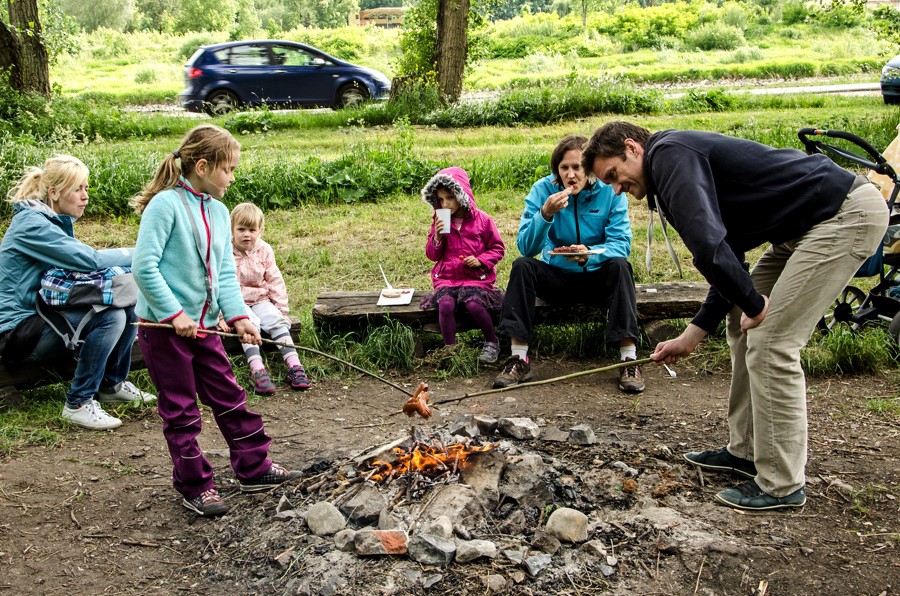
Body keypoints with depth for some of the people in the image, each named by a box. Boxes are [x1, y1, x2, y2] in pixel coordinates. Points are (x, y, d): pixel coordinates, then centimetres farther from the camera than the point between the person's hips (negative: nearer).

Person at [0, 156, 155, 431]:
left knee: (128, 305, -2)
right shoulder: (31, 223, -19)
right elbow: (90, 259, -26)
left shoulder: (58, 221, 11)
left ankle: (113, 384, 13)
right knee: (110, 317, -27)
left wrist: (139, 256, -9)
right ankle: (78, 403, -17)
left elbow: (83, 262, 8)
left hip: (45, 314, 9)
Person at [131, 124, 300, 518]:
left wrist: (237, 316, -6)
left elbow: (226, 273, 7)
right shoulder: (166, 204, -15)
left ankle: (254, 469, 27)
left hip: (203, 325, 7)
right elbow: (144, 267, -19)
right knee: (181, 411, 5)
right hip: (163, 326, -7)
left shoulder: (219, 212, 7)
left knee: (229, 398, 13)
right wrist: (174, 314, -21)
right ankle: (194, 486, 18)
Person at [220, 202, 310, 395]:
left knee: (278, 321, -20)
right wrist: (221, 316, -18)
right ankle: (257, 370, -41)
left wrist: (281, 309, 1)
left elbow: (275, 281, 6)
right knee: (249, 323, -30)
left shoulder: (264, 250, 1)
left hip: (260, 300, 4)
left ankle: (294, 366, -24)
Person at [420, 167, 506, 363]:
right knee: (446, 304, -30)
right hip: (447, 277, 2)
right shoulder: (439, 221, 9)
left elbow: (497, 248, 6)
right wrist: (437, 237, -9)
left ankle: (492, 341, -4)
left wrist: (480, 260, -12)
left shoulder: (482, 219, 1)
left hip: (475, 276, -2)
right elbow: (432, 255, 11)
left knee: (473, 303, -30)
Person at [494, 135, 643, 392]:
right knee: (522, 265, -25)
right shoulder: (543, 189, -10)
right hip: (557, 277, 1)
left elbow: (621, 243, -17)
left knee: (619, 265, -30)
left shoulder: (609, 191, -11)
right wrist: (545, 214, -36)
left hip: (597, 277, -1)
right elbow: (526, 248, -18)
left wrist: (591, 254, -38)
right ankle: (519, 359, -27)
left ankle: (629, 358, -31)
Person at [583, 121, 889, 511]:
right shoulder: (685, 160, 16)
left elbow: (708, 247, -30)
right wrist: (690, 337, 16)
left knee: (770, 343, -10)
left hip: (848, 215, -10)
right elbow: (725, 259, 18)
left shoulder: (670, 155, -16)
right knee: (742, 326, 13)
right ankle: (745, 451, 25)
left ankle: (781, 486, 2)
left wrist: (753, 303, -15)